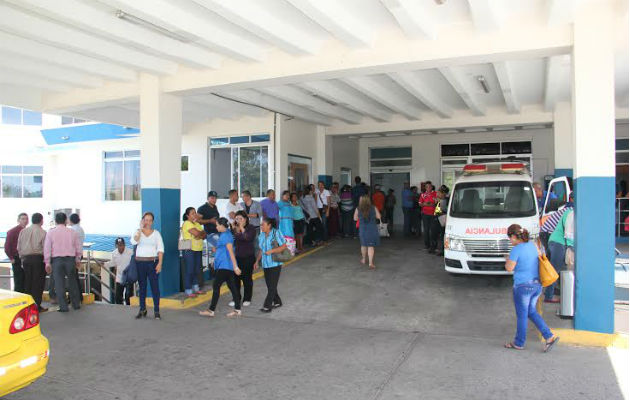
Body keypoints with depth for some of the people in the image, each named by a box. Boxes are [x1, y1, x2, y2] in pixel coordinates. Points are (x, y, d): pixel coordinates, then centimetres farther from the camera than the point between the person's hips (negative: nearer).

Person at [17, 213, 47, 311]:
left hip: (26, 259, 5)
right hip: (38, 258, -5)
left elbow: (19, 247, 11)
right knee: (38, 283, 0)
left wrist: (22, 258, 19)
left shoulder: (23, 231, 8)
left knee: (27, 282, 12)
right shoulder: (42, 232, -7)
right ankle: (37, 305, 0)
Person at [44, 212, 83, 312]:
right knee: (72, 282, 13)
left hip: (57, 260, -2)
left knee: (59, 283, 3)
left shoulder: (51, 232, -1)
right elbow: (79, 247, 8)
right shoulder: (72, 232, 4)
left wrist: (47, 263, 3)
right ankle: (76, 304, 20)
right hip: (70, 259, 2)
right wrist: (78, 259, 19)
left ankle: (63, 307, 3)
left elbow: (47, 248, -2)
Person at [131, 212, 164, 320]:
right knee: (142, 286, 9)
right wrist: (140, 229, -14)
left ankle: (156, 311, 1)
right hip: (140, 262, 1)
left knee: (155, 286, -4)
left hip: (153, 262, -1)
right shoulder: (137, 232, 6)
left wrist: (160, 263, -9)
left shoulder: (156, 233, 5)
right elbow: (134, 242, -16)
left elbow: (160, 249, 0)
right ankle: (142, 309, 21)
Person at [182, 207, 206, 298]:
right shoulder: (187, 223, -9)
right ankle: (188, 291, 0)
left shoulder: (197, 223, 16)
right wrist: (202, 232, -2)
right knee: (190, 270, -5)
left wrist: (200, 235, -12)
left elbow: (204, 235, 10)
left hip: (198, 249, 8)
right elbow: (196, 233, -22)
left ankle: (196, 288, 22)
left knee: (197, 270, 11)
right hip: (189, 250, -8)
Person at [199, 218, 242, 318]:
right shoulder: (226, 234, 15)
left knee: (216, 286, -4)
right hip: (226, 266, 10)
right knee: (232, 287, 8)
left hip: (224, 266, -10)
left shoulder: (225, 236, -15)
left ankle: (211, 310, 2)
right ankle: (237, 310, 11)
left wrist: (235, 266, -26)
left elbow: (231, 252, -22)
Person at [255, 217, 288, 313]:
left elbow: (284, 246, -12)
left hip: (275, 264, -7)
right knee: (269, 285, 11)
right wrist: (257, 261, 12)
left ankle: (267, 306, -4)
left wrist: (272, 251, -20)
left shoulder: (276, 233, -10)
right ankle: (277, 302, 28)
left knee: (272, 286, -6)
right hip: (265, 264, 7)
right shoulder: (261, 236, 9)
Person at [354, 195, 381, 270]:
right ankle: (371, 263, -6)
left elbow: (355, 218, 4)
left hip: (362, 229, 1)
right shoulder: (373, 208, -8)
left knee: (363, 245, 21)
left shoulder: (358, 209, -8)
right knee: (371, 246, 2)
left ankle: (363, 259, 37)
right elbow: (379, 217, 2)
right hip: (372, 229, -1)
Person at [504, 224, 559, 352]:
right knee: (531, 312, 23)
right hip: (537, 285, 8)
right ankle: (550, 336, 15)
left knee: (521, 315, 8)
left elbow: (509, 268, -12)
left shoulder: (516, 249, -18)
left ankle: (519, 343, 23)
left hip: (523, 286, -8)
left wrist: (507, 259, 6)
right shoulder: (532, 245, 6)